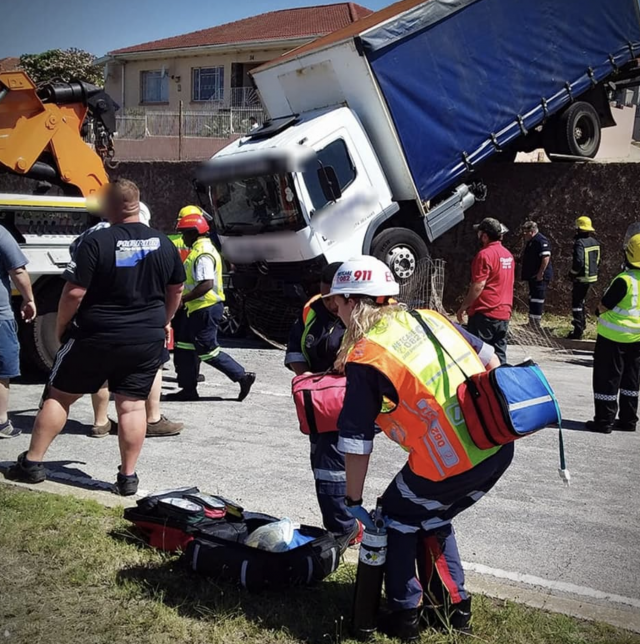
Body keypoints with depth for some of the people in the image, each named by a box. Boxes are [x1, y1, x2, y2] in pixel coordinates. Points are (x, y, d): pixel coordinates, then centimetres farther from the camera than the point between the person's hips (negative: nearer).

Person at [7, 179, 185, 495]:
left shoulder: (96, 242, -14)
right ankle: (127, 477, 8)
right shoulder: (164, 244, 2)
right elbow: (176, 290, 13)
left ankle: (32, 463, 17)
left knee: (59, 395, 11)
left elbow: (74, 292, -15)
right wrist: (162, 321, 27)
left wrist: (61, 325, 1)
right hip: (147, 339, 3)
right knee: (132, 405, 7)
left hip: (96, 336, -3)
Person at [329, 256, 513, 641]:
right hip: (499, 445, 7)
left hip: (452, 463, -7)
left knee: (397, 518, 18)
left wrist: (353, 501, 6)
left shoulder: (364, 358, -7)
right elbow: (488, 358, 18)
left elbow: (357, 442, -5)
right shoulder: (429, 317, 12)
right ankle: (453, 605, 35)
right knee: (431, 519, 27)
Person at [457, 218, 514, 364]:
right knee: (499, 355, 8)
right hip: (504, 313, 8)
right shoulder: (508, 255, 14)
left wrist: (463, 306, -10)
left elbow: (478, 285, -17)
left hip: (485, 312, -8)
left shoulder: (485, 254, -12)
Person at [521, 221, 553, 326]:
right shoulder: (530, 241, 17)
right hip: (533, 276, 11)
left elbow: (546, 257, -24)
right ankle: (532, 321, 24)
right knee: (532, 298, 16)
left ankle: (536, 322, -7)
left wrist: (541, 273, -25)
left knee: (537, 298, -9)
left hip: (540, 276, -11)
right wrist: (525, 274, 20)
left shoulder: (541, 241, -15)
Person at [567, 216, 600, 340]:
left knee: (576, 303, -3)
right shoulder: (595, 242, 7)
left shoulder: (580, 243, -20)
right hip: (592, 277, 8)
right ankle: (582, 322, 40)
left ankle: (578, 331, -5)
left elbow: (578, 262, -28)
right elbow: (598, 261, 15)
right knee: (581, 300, 26)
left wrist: (572, 273, -12)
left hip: (581, 278, -8)